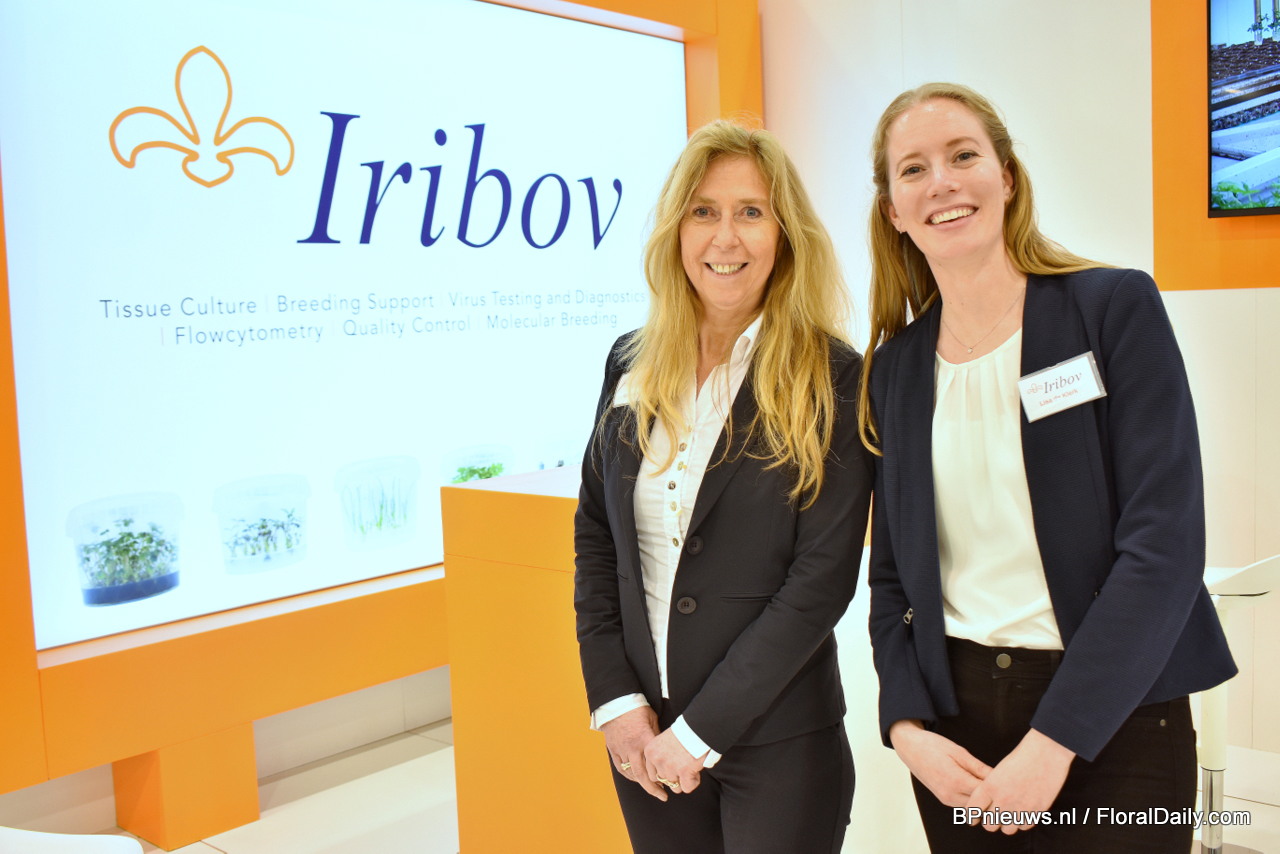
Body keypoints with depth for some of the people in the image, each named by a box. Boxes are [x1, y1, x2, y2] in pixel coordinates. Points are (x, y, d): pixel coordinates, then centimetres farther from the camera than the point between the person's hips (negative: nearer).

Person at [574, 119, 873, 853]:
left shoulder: (831, 379, -10)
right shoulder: (633, 365, 2)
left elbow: (823, 577, -14)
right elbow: (595, 536, 6)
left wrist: (699, 730, -14)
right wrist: (615, 699, -3)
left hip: (777, 739, -3)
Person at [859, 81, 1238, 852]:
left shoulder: (1116, 308, -7)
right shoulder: (896, 363, 4)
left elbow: (1165, 544, -14)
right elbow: (894, 573, 7)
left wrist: (1053, 742, -17)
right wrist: (906, 725, -7)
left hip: (1110, 721, -3)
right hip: (953, 719, 4)